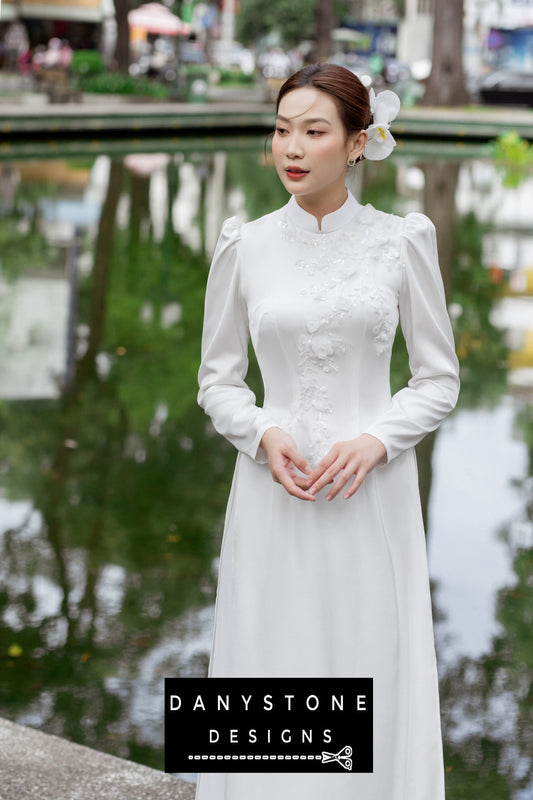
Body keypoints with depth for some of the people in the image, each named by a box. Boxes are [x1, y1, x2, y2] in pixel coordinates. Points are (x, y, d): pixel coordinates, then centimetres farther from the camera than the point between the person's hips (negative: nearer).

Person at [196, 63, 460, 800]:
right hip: (274, 495, 1)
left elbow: (440, 379, 3)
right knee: (271, 683, 5)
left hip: (373, 496, -1)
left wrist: (375, 441, -13)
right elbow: (218, 381, 8)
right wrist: (264, 434, -12)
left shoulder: (404, 241, -1)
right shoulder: (244, 246, 2)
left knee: (372, 682, 4)